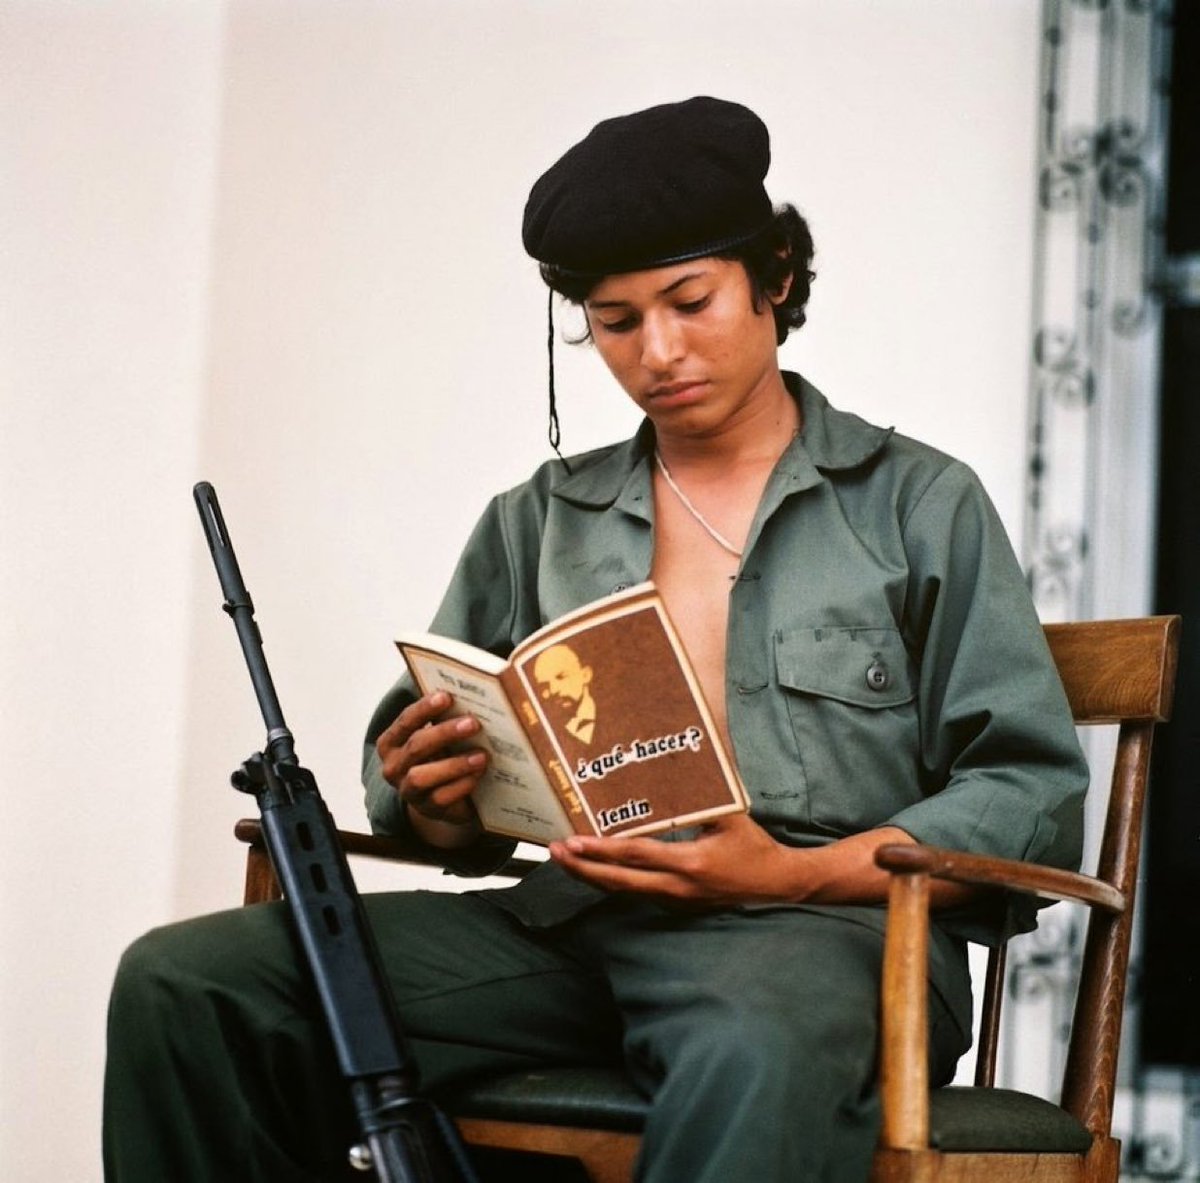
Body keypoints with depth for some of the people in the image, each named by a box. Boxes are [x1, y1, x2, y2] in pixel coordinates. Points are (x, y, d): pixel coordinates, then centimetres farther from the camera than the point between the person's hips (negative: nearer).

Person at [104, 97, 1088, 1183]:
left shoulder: (920, 504, 12)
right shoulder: (537, 524, 23)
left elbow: (1037, 801, 3)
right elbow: (460, 822, 22)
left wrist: (792, 876, -13)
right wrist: (434, 796, -5)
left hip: (826, 923, -3)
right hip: (572, 923, 4)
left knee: (756, 1054, -43)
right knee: (184, 983, -18)